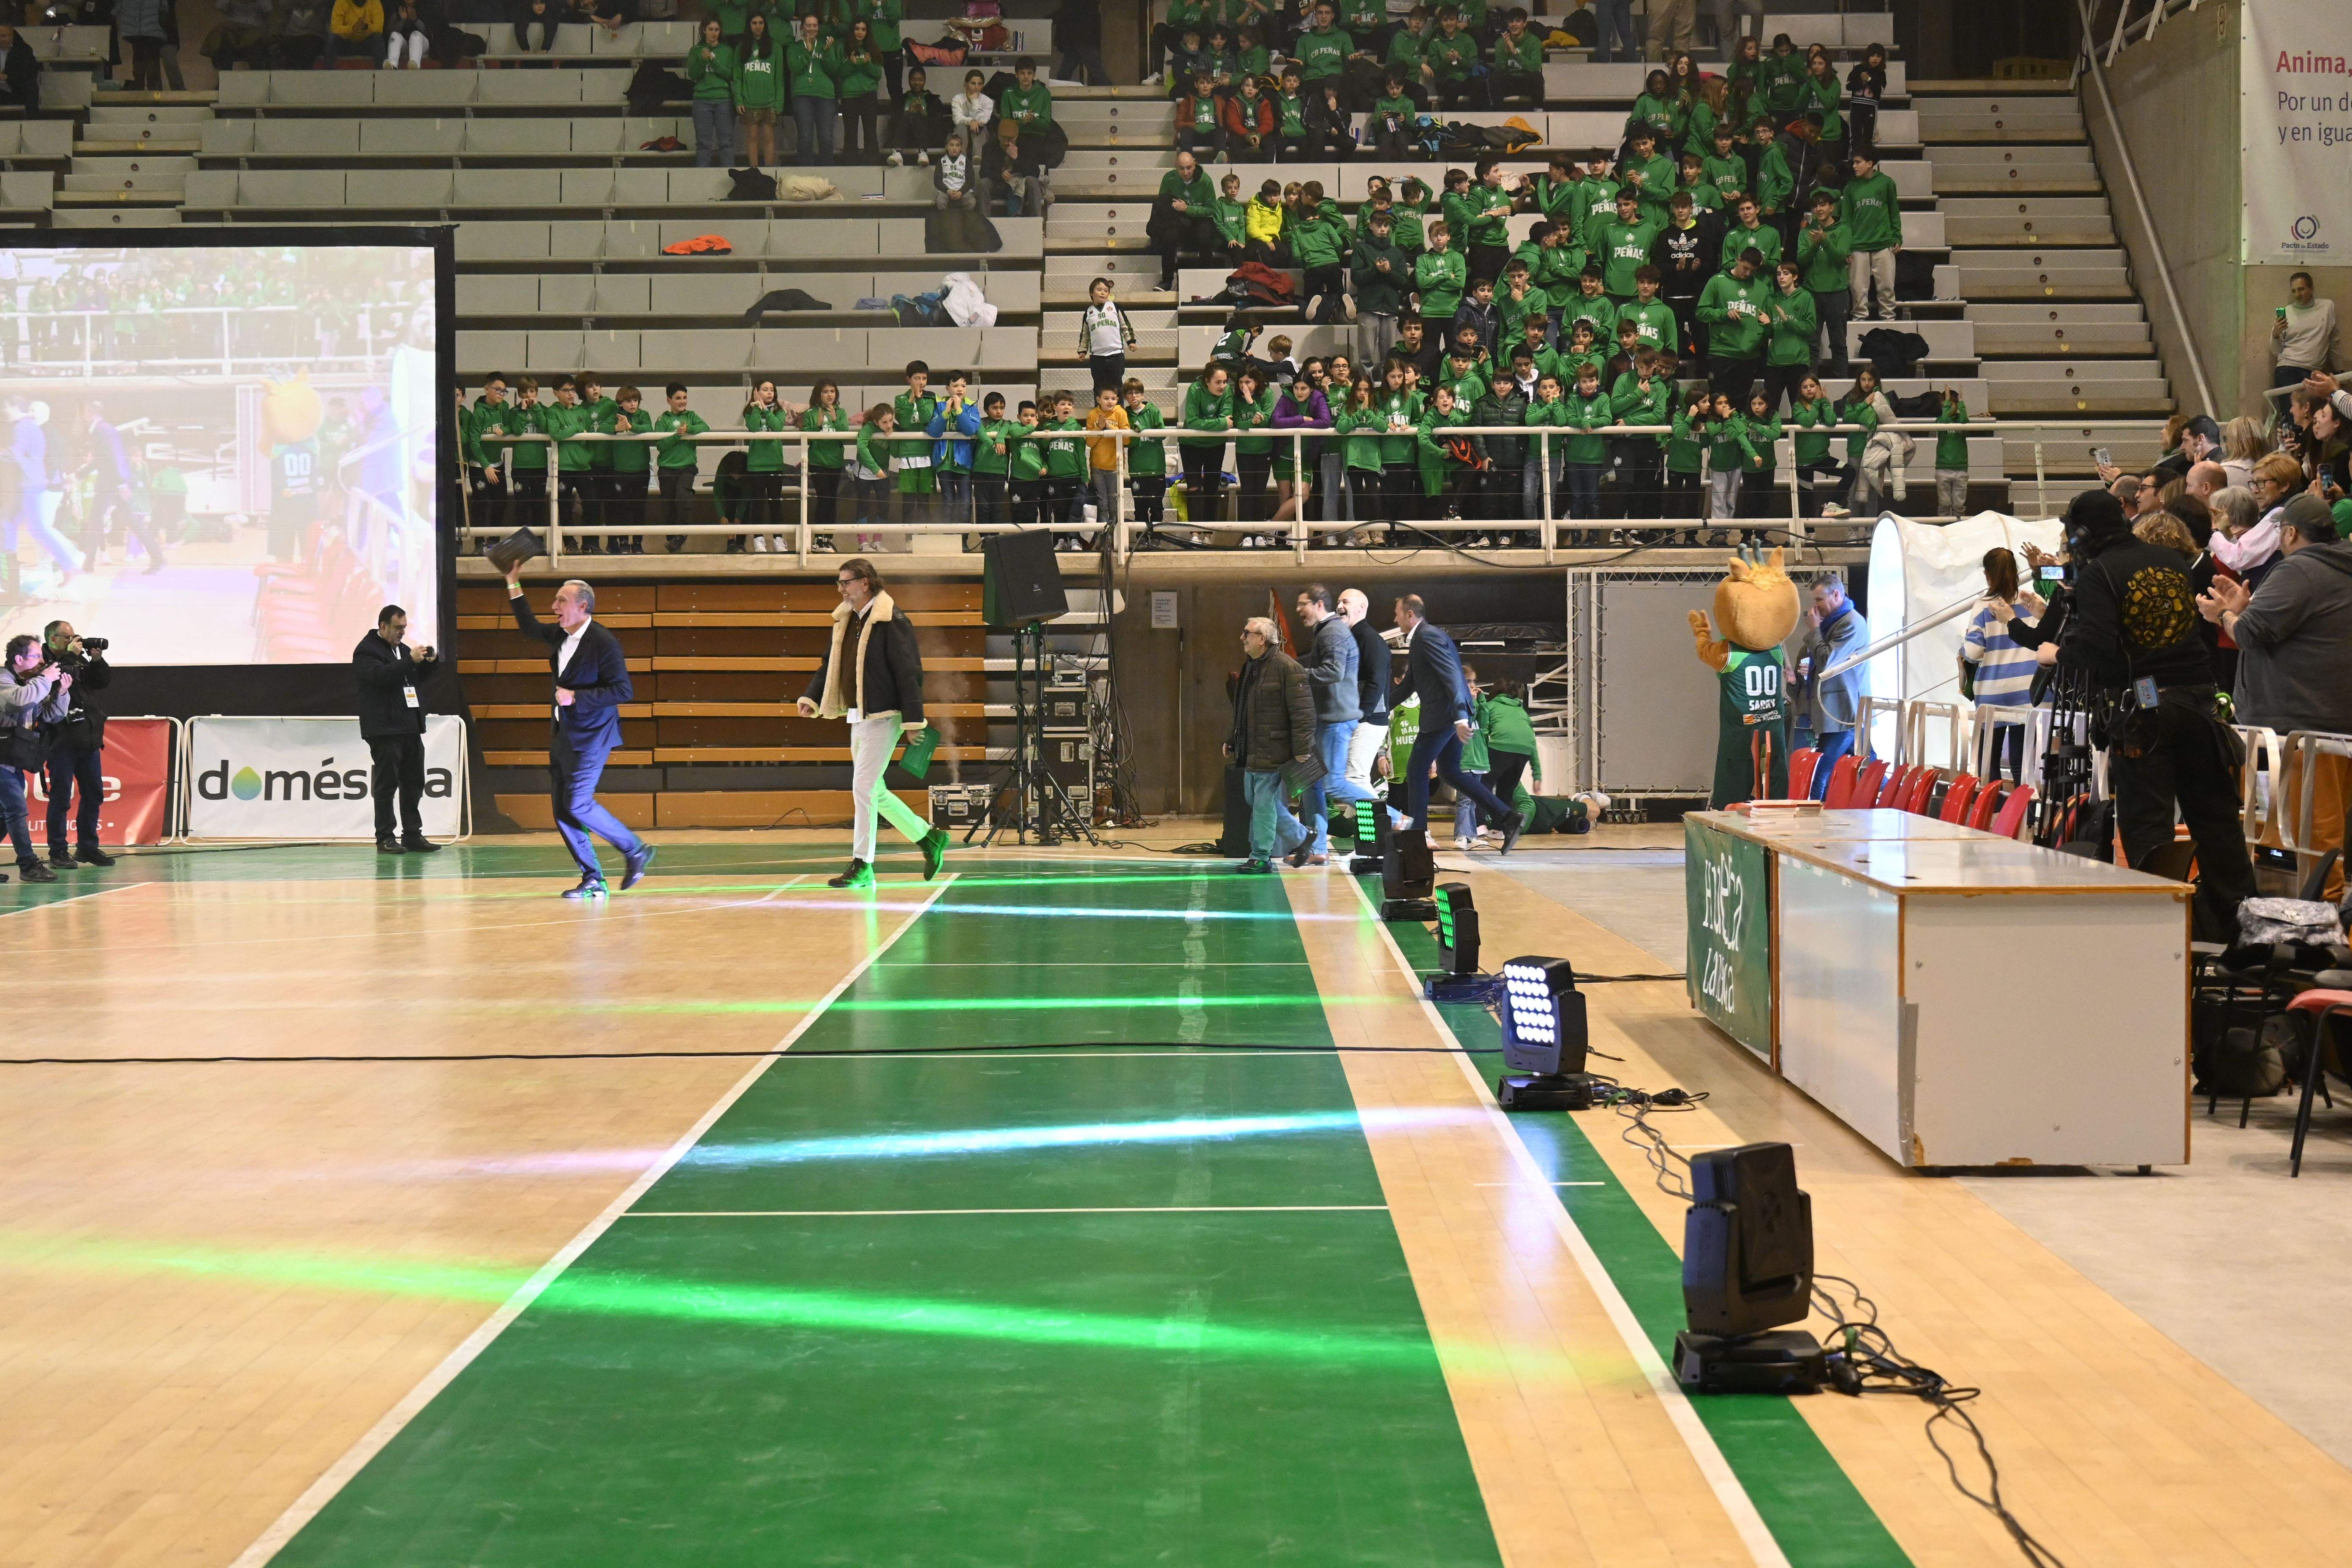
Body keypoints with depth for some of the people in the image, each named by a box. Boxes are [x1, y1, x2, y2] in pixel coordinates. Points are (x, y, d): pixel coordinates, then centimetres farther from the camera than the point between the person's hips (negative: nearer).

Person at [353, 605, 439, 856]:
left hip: (411, 727, 8)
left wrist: (427, 662, 6)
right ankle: (385, 838, -2)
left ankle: (413, 836, 12)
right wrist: (411, 660, -24)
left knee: (414, 784, 8)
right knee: (386, 785, -5)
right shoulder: (366, 651, -6)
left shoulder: (402, 648, 20)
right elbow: (381, 676, -22)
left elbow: (416, 679, 25)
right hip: (385, 729, -8)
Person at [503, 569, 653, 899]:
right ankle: (593, 881, 8)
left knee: (577, 805, -15)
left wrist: (576, 697, -21)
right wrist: (514, 585, 24)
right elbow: (529, 626, 29)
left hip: (590, 737, -9)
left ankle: (636, 851, 3)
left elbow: (623, 690, -19)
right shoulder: (559, 636, 9)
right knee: (561, 809, 4)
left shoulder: (603, 643, -16)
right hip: (563, 735, 9)